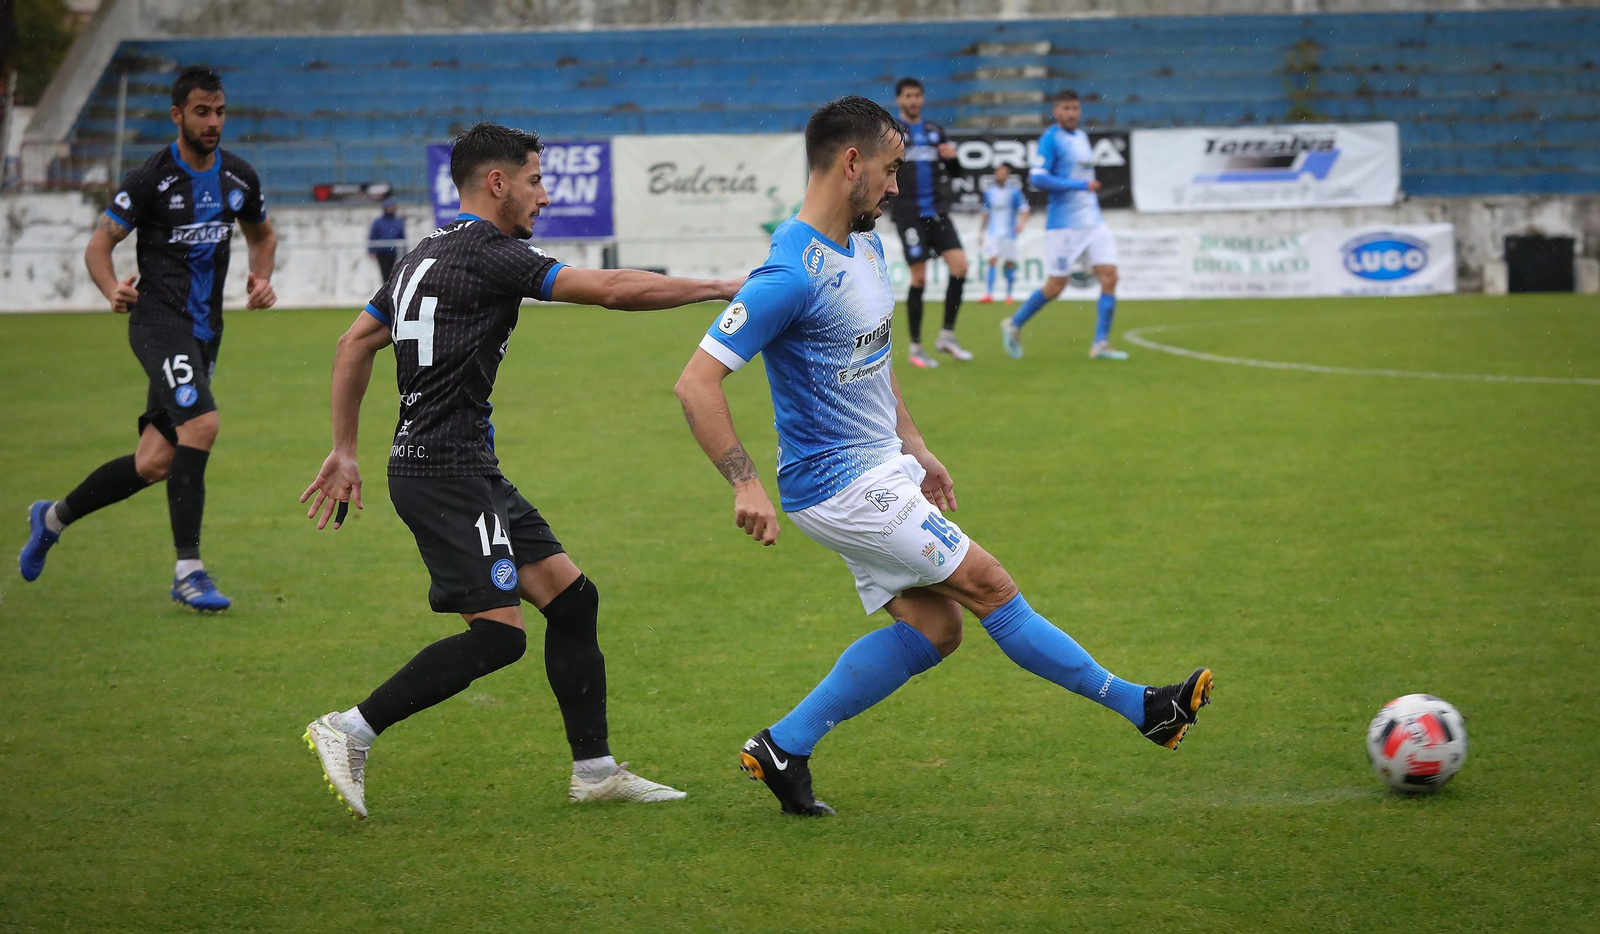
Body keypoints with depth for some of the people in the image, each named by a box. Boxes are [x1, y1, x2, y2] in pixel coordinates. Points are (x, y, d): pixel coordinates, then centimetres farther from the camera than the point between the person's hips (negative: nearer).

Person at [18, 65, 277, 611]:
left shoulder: (238, 177, 8)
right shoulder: (150, 180, -8)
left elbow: (262, 234, 26)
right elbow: (99, 245, -5)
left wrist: (261, 277, 6)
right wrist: (112, 289, -25)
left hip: (204, 331, 6)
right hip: (159, 319, -6)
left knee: (154, 464, 4)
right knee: (201, 423, -26)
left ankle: (54, 517, 28)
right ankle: (188, 571, -20)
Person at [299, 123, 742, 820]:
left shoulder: (427, 255, 17)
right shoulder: (486, 253, -13)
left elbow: (355, 344, 22)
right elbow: (612, 289, -17)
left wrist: (344, 450, 24)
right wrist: (721, 288, -10)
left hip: (470, 471, 10)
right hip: (447, 473, -10)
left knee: (570, 595, 9)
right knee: (499, 632, -13)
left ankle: (595, 770, 12)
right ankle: (349, 733, -9)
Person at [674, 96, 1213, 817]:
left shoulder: (865, 246, 7)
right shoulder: (791, 275, -23)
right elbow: (697, 384, -25)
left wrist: (916, 449, 19)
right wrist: (747, 486, -30)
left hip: (884, 468, 10)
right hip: (841, 486, -10)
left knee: (931, 627, 6)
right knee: (988, 587, -5)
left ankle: (783, 748, 11)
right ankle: (1140, 707, 4)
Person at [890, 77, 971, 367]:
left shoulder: (934, 131, 15)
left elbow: (954, 171, 19)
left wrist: (952, 156, -1)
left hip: (938, 212, 4)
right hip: (910, 214, -4)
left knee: (960, 266, -9)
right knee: (919, 279, -6)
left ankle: (947, 336, 3)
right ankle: (915, 347, 5)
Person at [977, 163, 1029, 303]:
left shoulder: (1014, 192, -2)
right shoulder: (989, 193, 9)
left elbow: (1024, 211, -5)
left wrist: (1021, 223, -25)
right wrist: (981, 233, 19)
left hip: (1009, 233, -2)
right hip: (993, 232, 2)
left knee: (1009, 264, 1)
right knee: (992, 261, -11)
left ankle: (1009, 294, 11)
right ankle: (989, 293, -15)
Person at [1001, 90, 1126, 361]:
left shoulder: (1082, 137, 14)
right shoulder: (1051, 139, -10)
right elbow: (1037, 179, -19)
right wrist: (1080, 185, -22)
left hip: (1093, 221, 7)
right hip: (1064, 224, -7)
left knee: (1109, 276, -7)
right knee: (1055, 286, -2)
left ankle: (1101, 344, -5)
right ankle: (1014, 325, 19)